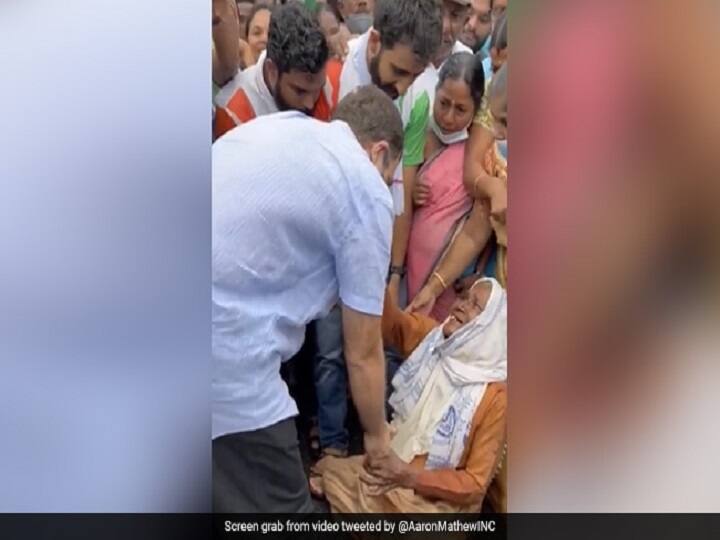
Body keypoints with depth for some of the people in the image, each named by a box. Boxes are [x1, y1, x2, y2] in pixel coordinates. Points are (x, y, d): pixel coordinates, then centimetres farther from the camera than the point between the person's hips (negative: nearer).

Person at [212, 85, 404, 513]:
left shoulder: (272, 125, 16)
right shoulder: (367, 194, -3)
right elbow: (362, 353, 2)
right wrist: (377, 434, 19)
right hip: (224, 355, -8)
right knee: (279, 504, 11)